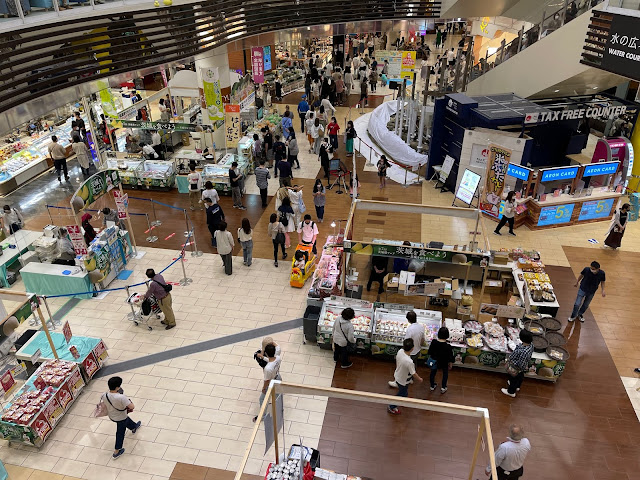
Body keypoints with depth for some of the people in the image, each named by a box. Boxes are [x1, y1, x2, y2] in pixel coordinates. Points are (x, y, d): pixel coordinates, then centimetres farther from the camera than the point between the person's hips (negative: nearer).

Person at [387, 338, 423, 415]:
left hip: (397, 375, 6)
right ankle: (391, 407, 40)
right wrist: (420, 379, -4)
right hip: (403, 381, -6)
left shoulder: (400, 351, -21)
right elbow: (414, 374, -25)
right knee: (401, 394, 21)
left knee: (405, 391, 35)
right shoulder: (409, 362, -42)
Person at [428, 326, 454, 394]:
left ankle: (432, 386, 44)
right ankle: (443, 388, 36)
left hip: (434, 362, 2)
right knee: (445, 373, 25)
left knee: (433, 373, 25)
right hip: (444, 363, -2)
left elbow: (430, 353, -6)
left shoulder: (433, 343, -23)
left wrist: (431, 359, 13)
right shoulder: (448, 346, -31)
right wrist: (450, 364, 2)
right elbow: (450, 357, -17)